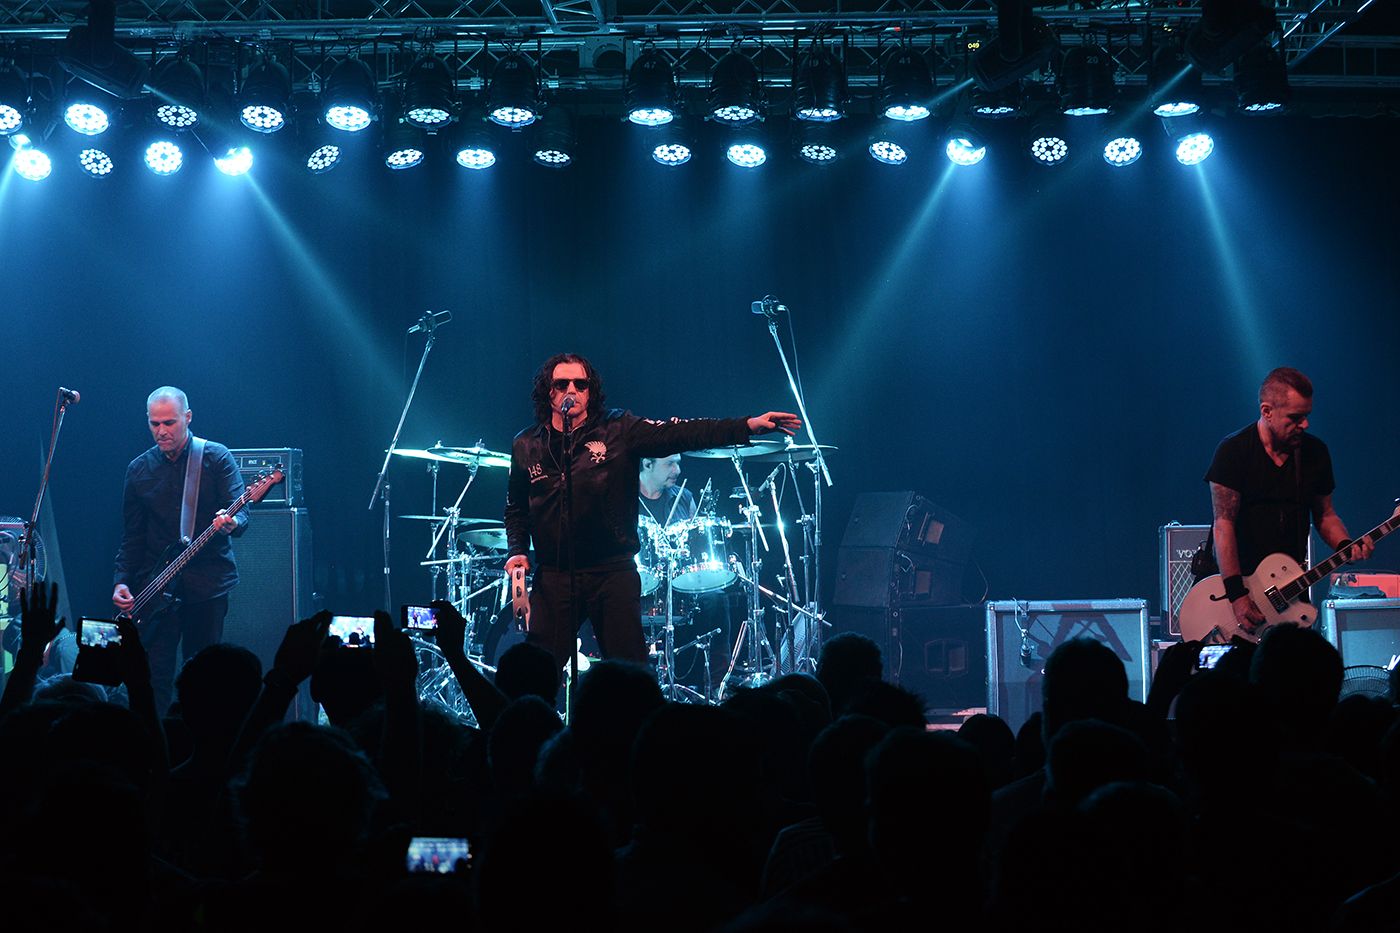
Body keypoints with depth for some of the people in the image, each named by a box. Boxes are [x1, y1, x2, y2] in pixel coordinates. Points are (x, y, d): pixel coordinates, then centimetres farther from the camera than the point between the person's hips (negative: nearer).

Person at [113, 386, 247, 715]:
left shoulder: (216, 458, 0)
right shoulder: (139, 469, 9)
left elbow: (241, 511, -10)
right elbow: (131, 536, 12)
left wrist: (231, 523, -33)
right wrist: (122, 581, 0)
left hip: (208, 581, -2)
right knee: (154, 673, -4)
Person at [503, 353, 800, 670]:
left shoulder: (618, 430, -1)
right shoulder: (526, 446, 7)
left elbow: (677, 433, -11)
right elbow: (516, 508, 19)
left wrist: (747, 426, -22)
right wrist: (517, 551, 2)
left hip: (613, 573, -1)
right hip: (554, 578, 1)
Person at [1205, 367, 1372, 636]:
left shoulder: (1315, 452, 5)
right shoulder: (1233, 450, -10)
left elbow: (1325, 514, 15)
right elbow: (1224, 525, -15)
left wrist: (1346, 546, -7)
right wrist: (1237, 595, -22)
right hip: (1240, 579, -4)